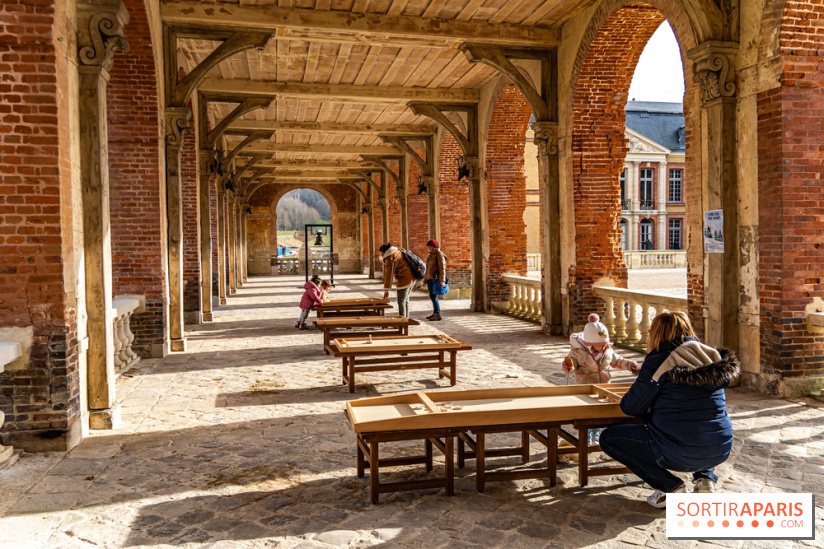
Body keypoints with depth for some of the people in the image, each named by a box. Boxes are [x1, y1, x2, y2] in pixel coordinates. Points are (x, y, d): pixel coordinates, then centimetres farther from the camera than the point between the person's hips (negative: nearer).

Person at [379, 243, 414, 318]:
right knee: (405, 300, 18)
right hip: (411, 278, 10)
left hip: (404, 281, -10)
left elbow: (388, 275, -20)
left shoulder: (390, 259, -16)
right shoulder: (398, 252, 11)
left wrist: (386, 290, -20)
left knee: (401, 301, -3)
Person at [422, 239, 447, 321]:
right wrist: (425, 279, 24)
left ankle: (438, 314, -11)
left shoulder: (439, 254, -11)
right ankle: (435, 313, 18)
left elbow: (442, 268, -18)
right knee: (432, 296, 11)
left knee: (433, 296, -12)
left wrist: (442, 280, -25)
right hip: (430, 278, 9)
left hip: (435, 278, -9)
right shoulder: (431, 255, 17)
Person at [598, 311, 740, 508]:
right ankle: (705, 477, 17)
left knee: (608, 437, 7)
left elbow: (630, 407, -6)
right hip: (720, 451, 7)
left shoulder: (659, 361, -11)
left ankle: (670, 487, 0)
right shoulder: (713, 357, 5)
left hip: (681, 454, -6)